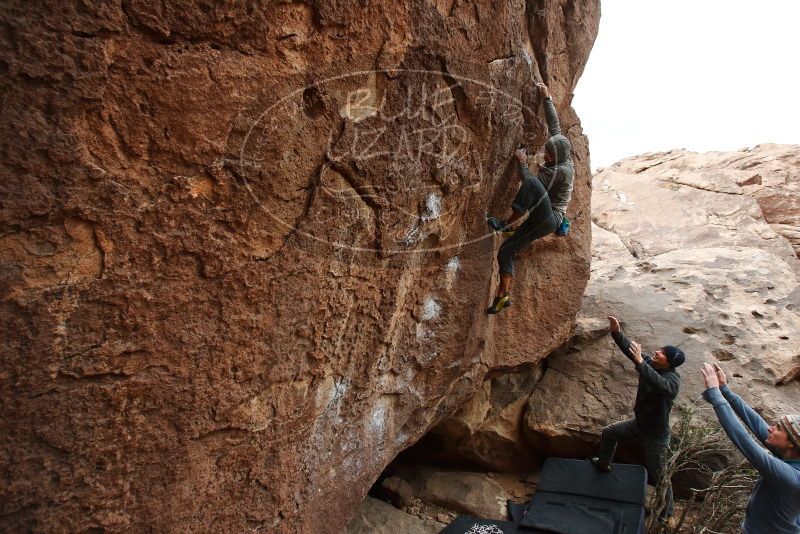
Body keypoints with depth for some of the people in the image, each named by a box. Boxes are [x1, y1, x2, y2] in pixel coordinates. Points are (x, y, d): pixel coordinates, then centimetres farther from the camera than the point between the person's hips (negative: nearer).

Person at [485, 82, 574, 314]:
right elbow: (554, 124, 13)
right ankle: (504, 295, 3)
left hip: (550, 218, -9)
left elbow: (531, 183, -19)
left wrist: (522, 163, -10)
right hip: (540, 221, 9)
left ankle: (510, 222, -24)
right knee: (505, 251, 2)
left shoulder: (561, 170, -16)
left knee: (533, 183, -34)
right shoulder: (560, 156, 8)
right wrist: (547, 98, 16)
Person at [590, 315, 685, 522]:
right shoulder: (650, 363, -11)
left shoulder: (672, 380, -30)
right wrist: (616, 332, -33)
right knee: (608, 432, 21)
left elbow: (659, 384, -53)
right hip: (638, 423, 7)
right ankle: (604, 464, 47)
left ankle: (666, 511, 32)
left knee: (657, 476, 7)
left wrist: (640, 362, -61)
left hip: (656, 434, -7)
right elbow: (629, 348, -16)